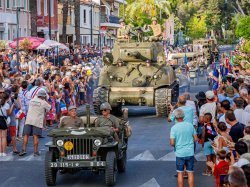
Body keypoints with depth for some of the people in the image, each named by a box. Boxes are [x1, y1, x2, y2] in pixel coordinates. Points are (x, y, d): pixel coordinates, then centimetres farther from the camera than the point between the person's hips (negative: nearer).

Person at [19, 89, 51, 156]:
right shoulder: (44, 103, -3)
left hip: (28, 120, 3)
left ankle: (24, 149, -3)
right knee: (35, 136, -2)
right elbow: (49, 108, 11)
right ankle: (35, 151, 1)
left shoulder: (32, 100, 9)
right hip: (37, 121, -3)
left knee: (26, 135, 5)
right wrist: (46, 100, 17)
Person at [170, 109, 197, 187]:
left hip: (180, 153, -2)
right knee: (190, 172, 9)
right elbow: (196, 139, 3)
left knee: (180, 173, 9)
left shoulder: (174, 128, -11)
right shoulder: (190, 125, -2)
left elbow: (172, 143, -13)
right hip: (190, 153, 2)